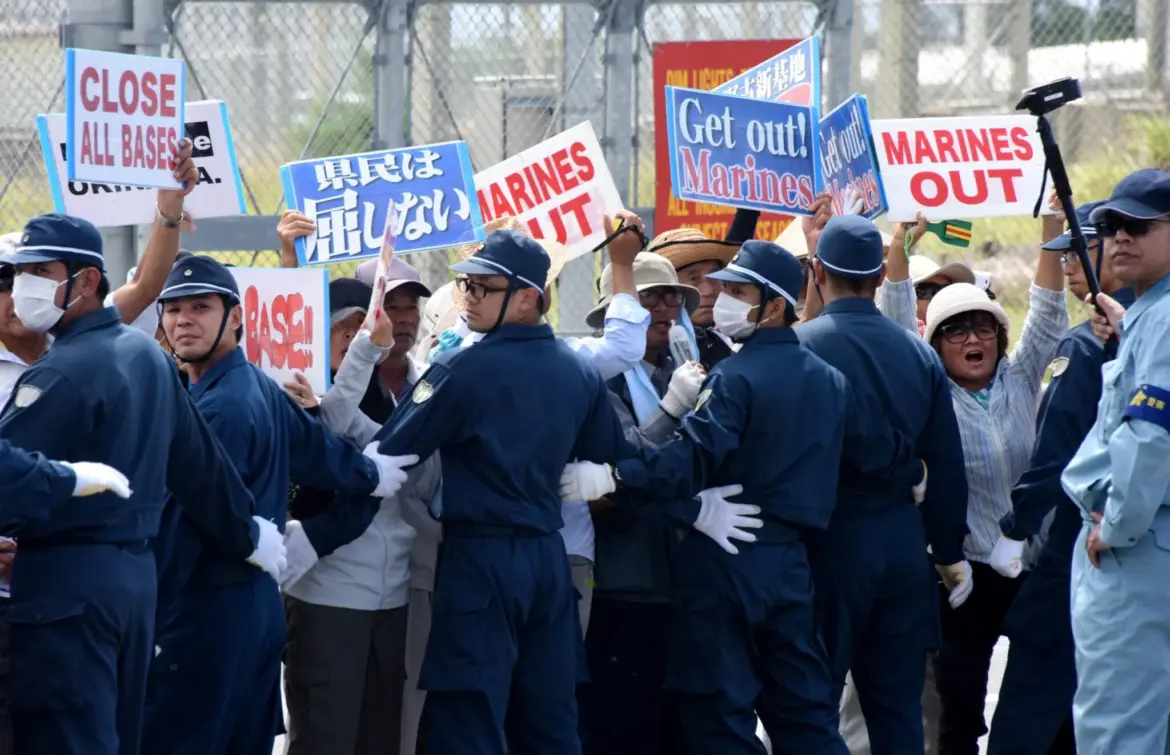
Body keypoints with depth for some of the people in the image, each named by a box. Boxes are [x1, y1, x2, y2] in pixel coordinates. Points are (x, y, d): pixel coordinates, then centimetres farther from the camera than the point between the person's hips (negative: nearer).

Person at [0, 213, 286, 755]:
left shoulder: (64, 372, -16)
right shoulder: (147, 355, 12)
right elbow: (200, 461, 19)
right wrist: (247, 535, 29)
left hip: (65, 581, -9)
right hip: (134, 573, 9)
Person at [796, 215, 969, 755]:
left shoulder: (798, 347, -12)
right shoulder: (919, 353, 3)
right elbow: (947, 464, 6)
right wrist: (949, 551, 16)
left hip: (829, 543, -4)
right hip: (902, 544, 4)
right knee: (897, 703, 9)